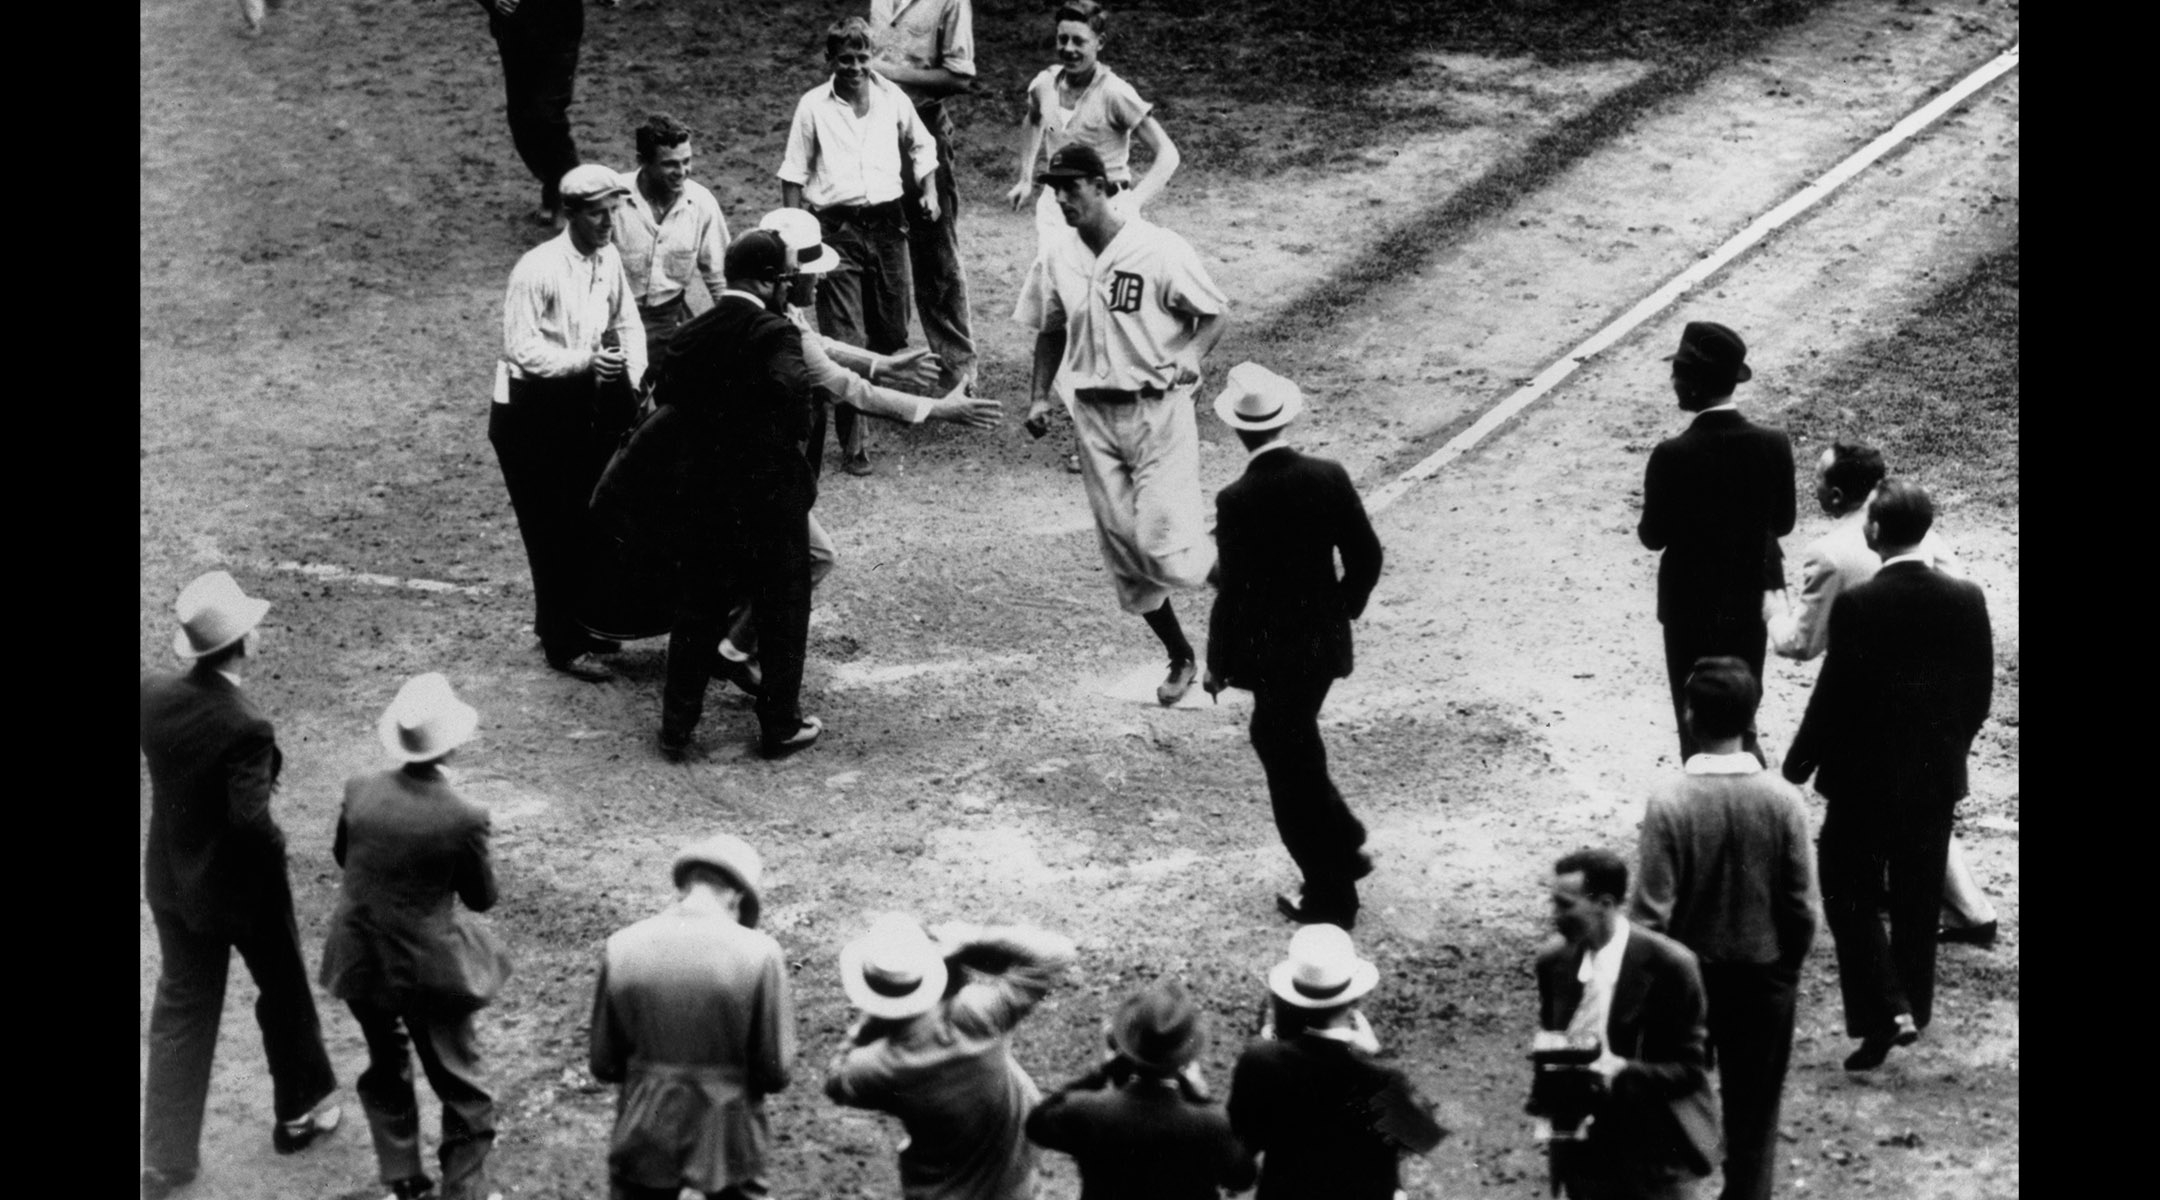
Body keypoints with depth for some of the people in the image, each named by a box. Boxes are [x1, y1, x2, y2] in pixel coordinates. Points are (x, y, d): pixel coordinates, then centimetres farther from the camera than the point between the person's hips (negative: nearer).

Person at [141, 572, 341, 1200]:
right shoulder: (245, 728, -32)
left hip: (172, 882, 5)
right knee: (283, 996, 22)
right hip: (241, 888, -5)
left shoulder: (153, 695, -14)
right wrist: (276, 844, -11)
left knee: (180, 1013, 15)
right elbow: (251, 819, -31)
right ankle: (300, 1113, 42)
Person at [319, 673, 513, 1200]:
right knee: (460, 1087, 13)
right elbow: (482, 898, -8)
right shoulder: (464, 818, -24)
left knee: (386, 1069, 25)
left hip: (360, 960, 4)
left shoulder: (360, 792, -13)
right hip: (428, 970, -4)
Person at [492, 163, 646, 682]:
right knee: (552, 527, -1)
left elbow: (628, 322, 13)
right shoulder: (538, 269, -21)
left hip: (585, 398, 7)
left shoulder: (608, 259, 1)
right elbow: (522, 348, -22)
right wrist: (585, 360, -32)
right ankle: (562, 644, 8)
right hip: (533, 409, -7)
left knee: (587, 519, 11)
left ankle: (581, 622, 28)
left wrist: (635, 378, -2)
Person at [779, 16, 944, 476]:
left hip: (887, 222, 3)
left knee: (891, 330, 10)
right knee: (845, 339, -8)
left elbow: (921, 144, 23)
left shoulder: (892, 98, 5)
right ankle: (851, 443, -7)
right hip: (837, 227, -3)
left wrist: (928, 189, 12)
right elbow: (794, 172, 3)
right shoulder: (814, 106, -2)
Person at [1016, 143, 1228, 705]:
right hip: (1092, 415, 5)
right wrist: (1039, 396, 4)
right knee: (1123, 547, 7)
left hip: (1157, 410, -5)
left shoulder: (1158, 250, -13)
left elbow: (1214, 314, -5)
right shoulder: (1056, 259, 3)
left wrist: (1187, 360, -20)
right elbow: (1050, 332, 16)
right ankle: (1180, 657, 24)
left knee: (1163, 542, -13)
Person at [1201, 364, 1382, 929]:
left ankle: (1331, 898, 18)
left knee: (1291, 762, 9)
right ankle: (1345, 845, 31)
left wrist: (1219, 664, -5)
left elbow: (1234, 590, -18)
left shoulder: (1238, 500, -22)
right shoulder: (1329, 477, -6)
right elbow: (1366, 556, 1)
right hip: (1325, 642, 6)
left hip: (1272, 652, -6)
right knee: (1279, 739, 27)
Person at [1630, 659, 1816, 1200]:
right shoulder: (1782, 799, -14)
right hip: (1764, 973, 1)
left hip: (1688, 972, -1)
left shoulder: (1670, 802, -19)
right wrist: (1788, 968, 9)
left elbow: (1652, 911, -15)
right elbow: (1802, 906, -8)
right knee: (1755, 1108, 14)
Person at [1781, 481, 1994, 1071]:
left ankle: (1884, 1012, -5)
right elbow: (1980, 693, 3)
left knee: (1849, 894, 8)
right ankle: (1911, 1009, 27)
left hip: (1866, 778, -5)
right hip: (1937, 778, 5)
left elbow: (1834, 694, -16)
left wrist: (1798, 765, -3)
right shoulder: (1966, 600, -5)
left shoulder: (1858, 605, -19)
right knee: (1917, 900, 17)